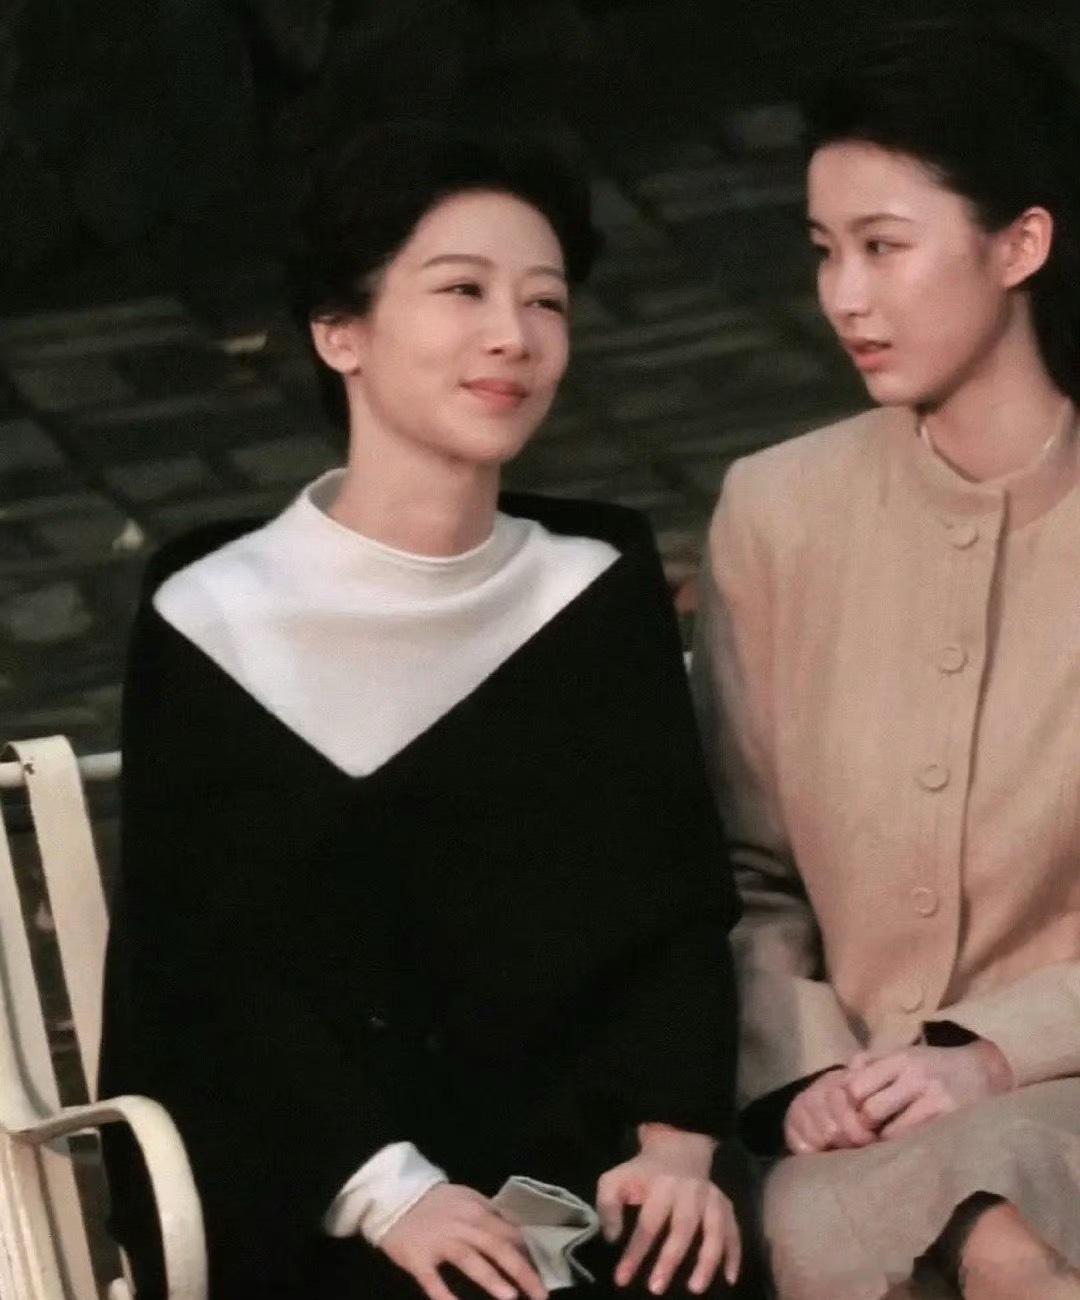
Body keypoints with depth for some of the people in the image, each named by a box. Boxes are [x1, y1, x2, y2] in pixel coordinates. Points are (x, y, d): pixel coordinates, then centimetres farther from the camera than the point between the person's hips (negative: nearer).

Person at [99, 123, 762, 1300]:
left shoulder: (602, 584, 9)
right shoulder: (215, 617, -1)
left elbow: (679, 894, 5)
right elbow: (202, 959, -5)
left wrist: (677, 1138, -12)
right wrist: (387, 1190, -17)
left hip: (581, 1152, 3)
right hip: (306, 1189, -3)